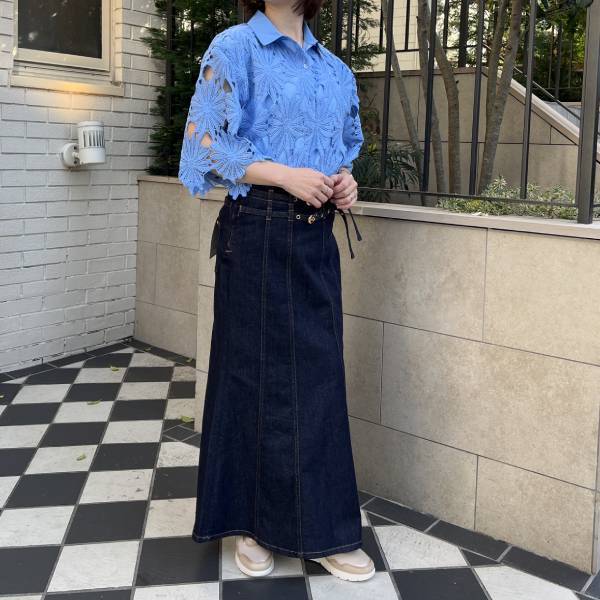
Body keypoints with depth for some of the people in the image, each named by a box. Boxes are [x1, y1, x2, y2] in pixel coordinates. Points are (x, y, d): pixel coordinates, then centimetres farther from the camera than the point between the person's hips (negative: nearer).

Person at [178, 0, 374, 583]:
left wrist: (345, 179, 1)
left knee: (319, 373, 6)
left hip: (316, 235, 5)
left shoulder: (335, 69, 15)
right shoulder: (234, 48, -2)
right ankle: (248, 523, 20)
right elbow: (208, 141, -9)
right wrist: (289, 176, -17)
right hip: (257, 233, -5)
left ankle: (322, 530, 18)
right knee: (255, 371, 3)